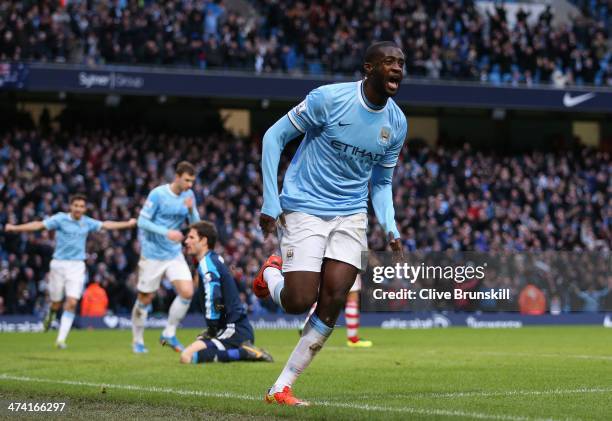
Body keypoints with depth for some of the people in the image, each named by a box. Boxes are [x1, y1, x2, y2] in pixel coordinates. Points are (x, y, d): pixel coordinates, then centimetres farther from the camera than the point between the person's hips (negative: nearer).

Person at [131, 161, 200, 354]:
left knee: (187, 292, -13)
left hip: (174, 254, 4)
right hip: (152, 255, -4)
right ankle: (137, 341, 22)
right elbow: (142, 221, -14)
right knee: (145, 299, 3)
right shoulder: (158, 194, -14)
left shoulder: (189, 195, 2)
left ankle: (169, 334, 4)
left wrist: (191, 209, -17)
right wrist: (166, 232, -24)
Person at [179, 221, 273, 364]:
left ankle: (243, 352, -19)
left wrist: (212, 330, -10)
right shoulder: (214, 259, 19)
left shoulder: (207, 263, -11)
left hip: (235, 331, -10)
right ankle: (243, 350, 11)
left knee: (187, 356, -22)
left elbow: (213, 300, -20)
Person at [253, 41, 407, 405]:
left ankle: (282, 388, 2)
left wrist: (390, 227, -5)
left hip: (350, 216, 5)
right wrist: (270, 202, -10)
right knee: (299, 302, -12)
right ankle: (271, 273, 26)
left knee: (333, 302, -8)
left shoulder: (397, 123, 3)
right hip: (304, 210, -4)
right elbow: (274, 137, -6)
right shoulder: (329, 98, -14)